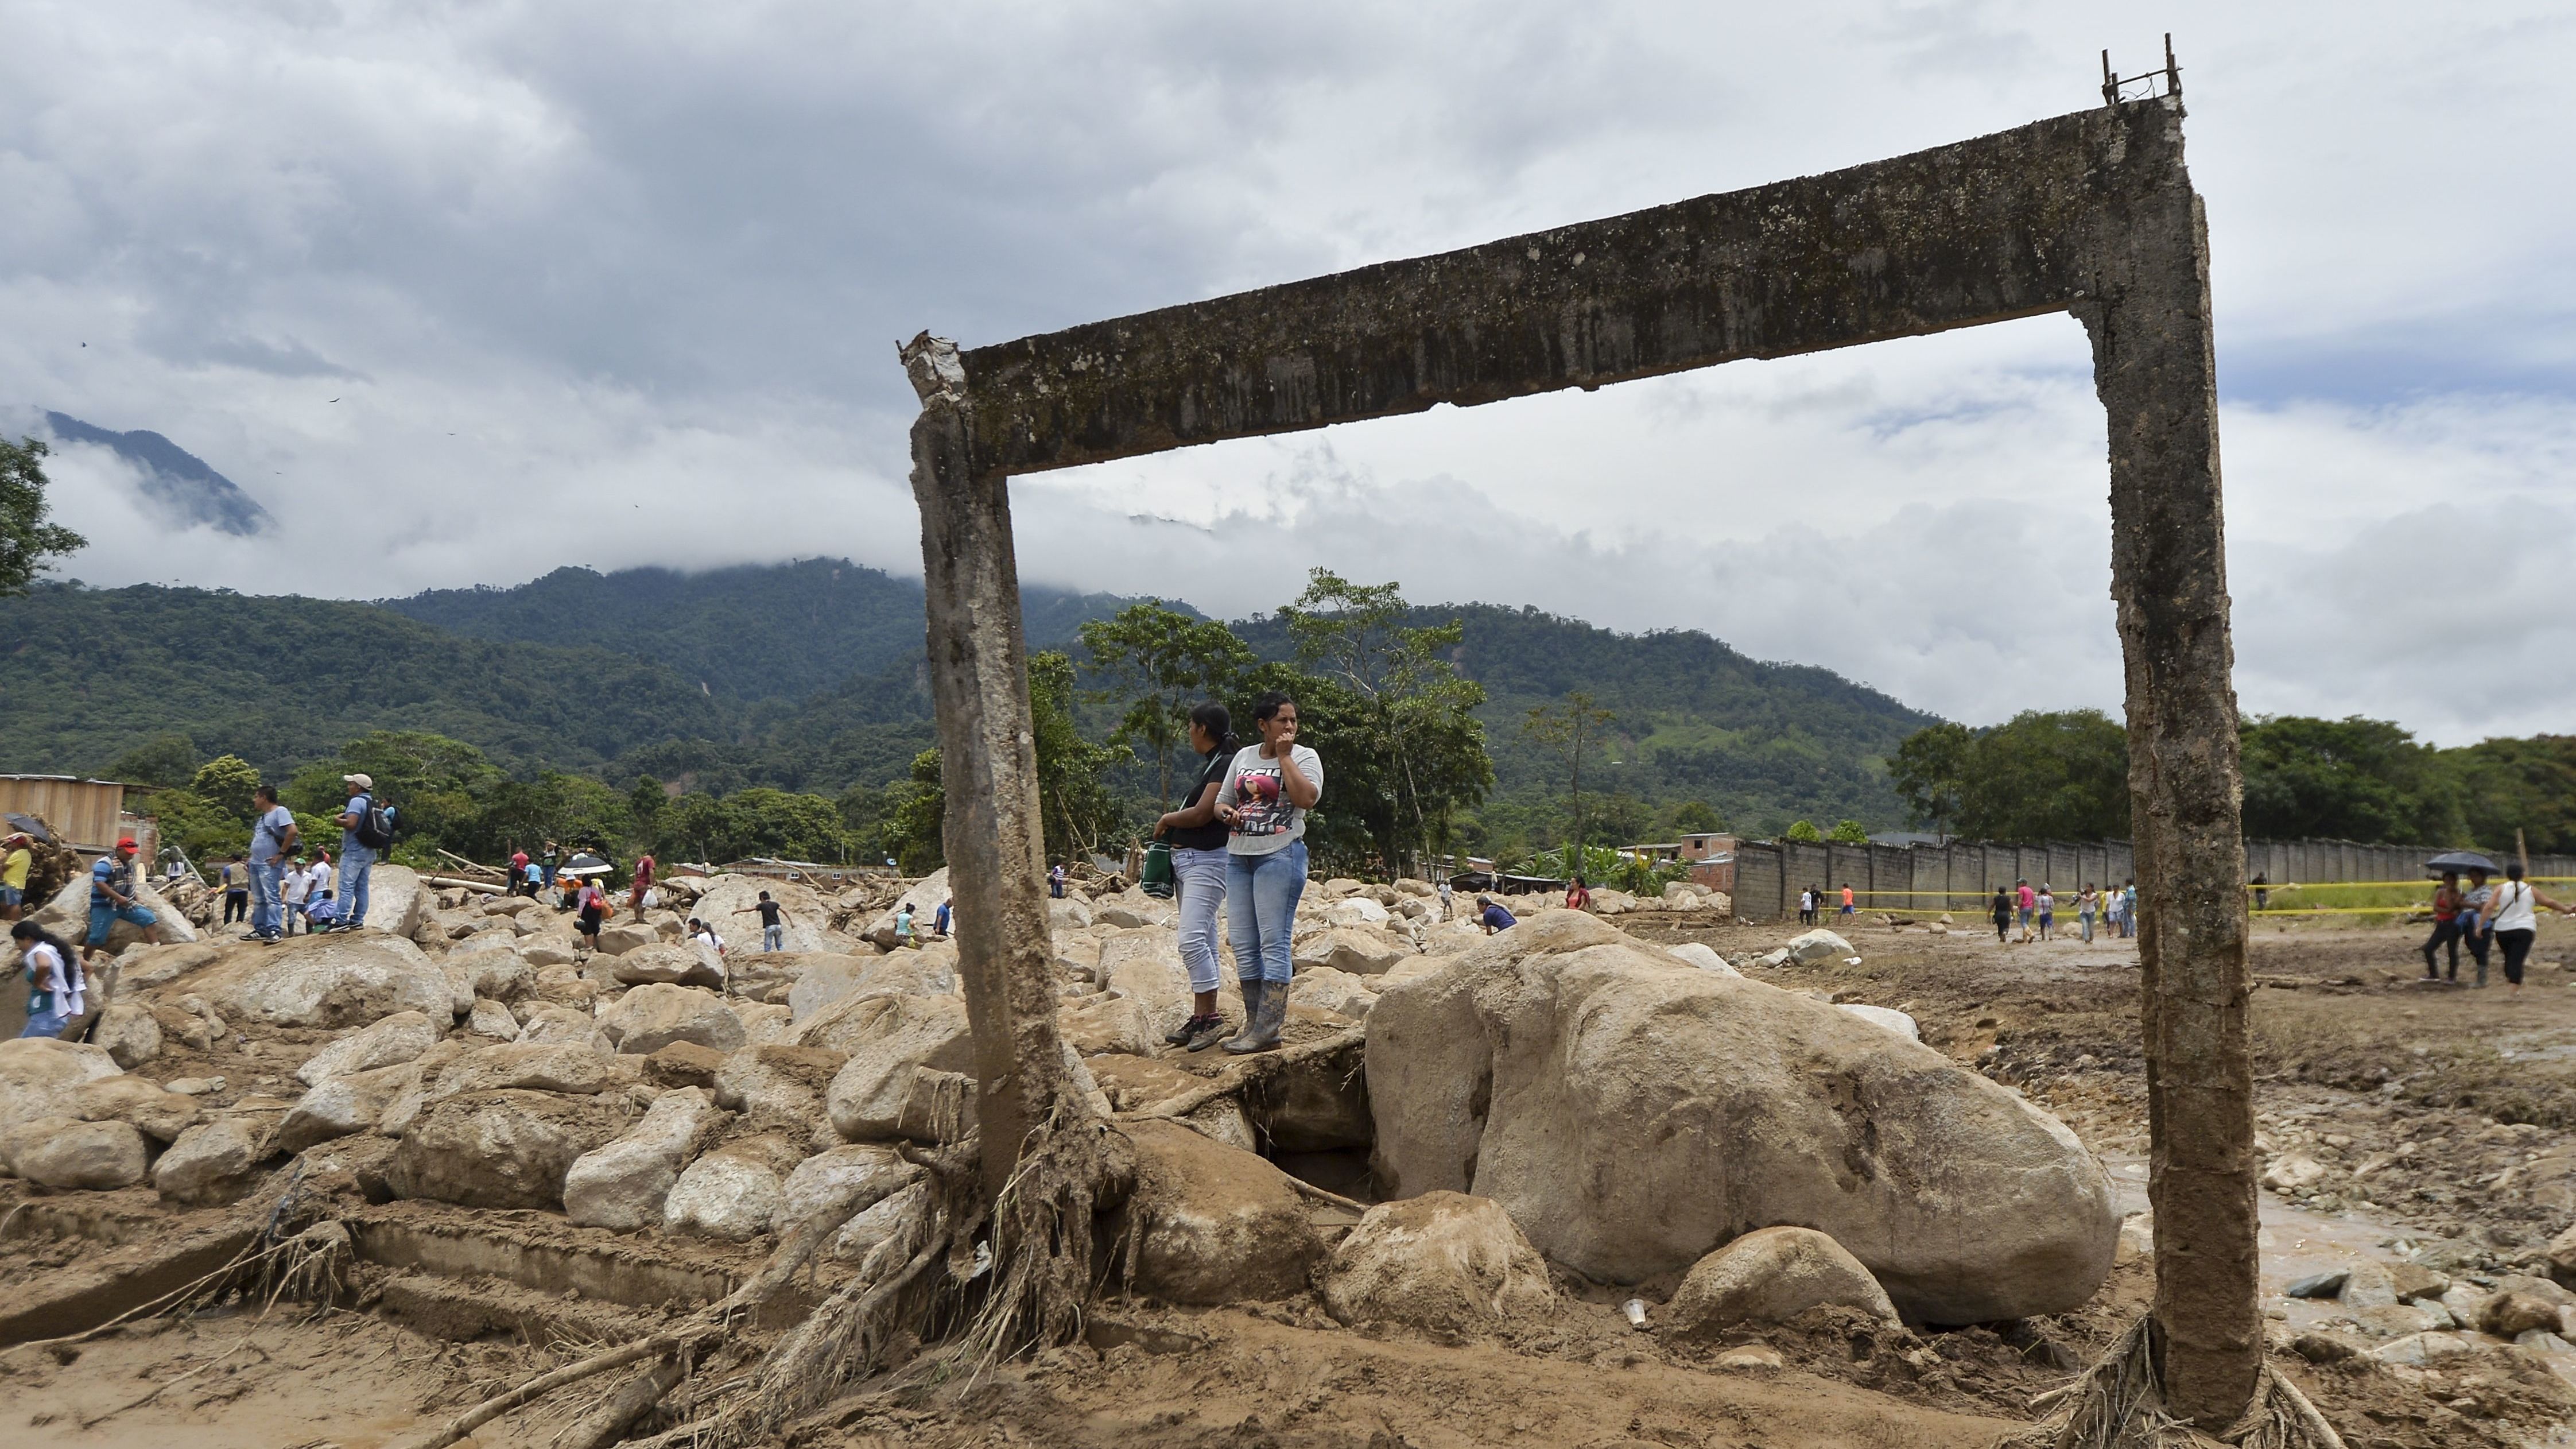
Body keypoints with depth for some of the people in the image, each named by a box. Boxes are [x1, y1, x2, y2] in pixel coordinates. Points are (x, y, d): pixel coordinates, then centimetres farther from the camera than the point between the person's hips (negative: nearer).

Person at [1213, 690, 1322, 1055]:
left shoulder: (1304, 757, 1)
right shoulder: (1243, 757, 16)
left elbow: (1307, 798, -18)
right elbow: (1222, 801, 23)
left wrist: (1285, 756, -12)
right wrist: (1227, 812, 0)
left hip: (1280, 855, -6)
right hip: (1238, 856, 6)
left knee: (1273, 943, -8)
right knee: (1244, 946, 6)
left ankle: (1267, 1030, -7)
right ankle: (1255, 1025, 14)